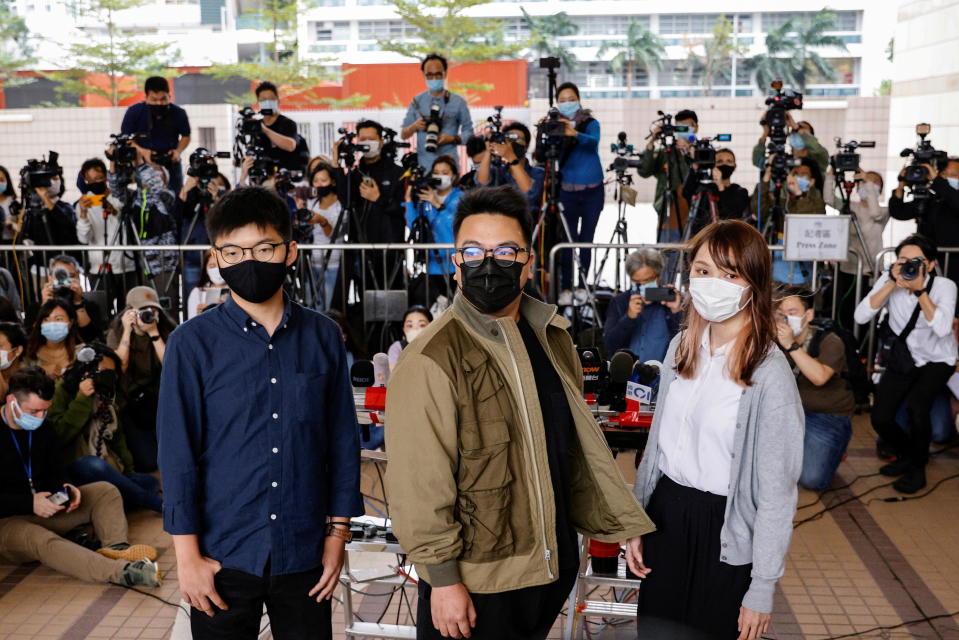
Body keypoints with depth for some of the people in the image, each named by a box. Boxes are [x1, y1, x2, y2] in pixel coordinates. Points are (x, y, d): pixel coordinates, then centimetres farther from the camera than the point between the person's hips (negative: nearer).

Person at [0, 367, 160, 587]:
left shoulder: (42, 428, 9)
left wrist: (64, 490, -7)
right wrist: (29, 503, -25)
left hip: (44, 508, 8)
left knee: (105, 491, 0)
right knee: (42, 541, -39)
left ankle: (115, 547, -29)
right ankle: (123, 571, -58)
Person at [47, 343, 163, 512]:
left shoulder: (107, 398, 21)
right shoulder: (63, 392, 0)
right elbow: (59, 436, -13)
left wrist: (128, 470, 14)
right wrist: (82, 401, -13)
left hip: (109, 471, 7)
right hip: (74, 469, -7)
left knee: (150, 482, -15)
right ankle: (159, 505, -35)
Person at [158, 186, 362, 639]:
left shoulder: (323, 337, 0)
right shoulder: (193, 342, -5)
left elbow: (343, 440, 4)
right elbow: (177, 452, -5)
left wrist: (338, 534, 3)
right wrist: (187, 554, -6)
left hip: (304, 552, 2)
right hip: (224, 554, -1)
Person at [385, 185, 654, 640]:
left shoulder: (552, 338, 4)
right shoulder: (432, 361, -18)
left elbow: (579, 443, 11)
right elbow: (420, 483, -18)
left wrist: (618, 525, 9)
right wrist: (443, 579, -17)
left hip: (553, 566, 6)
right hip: (472, 584, -6)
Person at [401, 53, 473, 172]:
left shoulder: (458, 102, 7)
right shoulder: (417, 101, 12)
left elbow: (469, 133, 5)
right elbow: (403, 135, 14)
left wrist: (452, 139, -12)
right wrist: (414, 126, -7)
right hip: (423, 165, 1)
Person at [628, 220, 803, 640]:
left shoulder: (770, 376, -18)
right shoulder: (681, 349, 1)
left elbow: (776, 493, -15)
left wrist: (762, 589, -12)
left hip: (725, 533, -6)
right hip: (666, 515, 6)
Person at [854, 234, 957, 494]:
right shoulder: (889, 280, -13)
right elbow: (861, 316, -26)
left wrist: (919, 289, -37)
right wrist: (892, 283, -30)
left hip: (936, 360, -3)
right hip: (903, 357, 3)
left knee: (916, 406, -28)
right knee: (880, 419, -8)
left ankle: (917, 467, -1)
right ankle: (906, 454, 25)